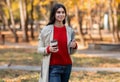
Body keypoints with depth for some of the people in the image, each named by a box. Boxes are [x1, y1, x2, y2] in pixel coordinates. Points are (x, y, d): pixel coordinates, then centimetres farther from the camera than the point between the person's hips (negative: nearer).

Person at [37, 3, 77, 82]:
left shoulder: (70, 30, 5)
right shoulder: (46, 30, -5)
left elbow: (71, 52, 13)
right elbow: (39, 49, 0)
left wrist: (74, 46, -9)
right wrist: (48, 49, -20)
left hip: (67, 66, 4)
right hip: (53, 67, -4)